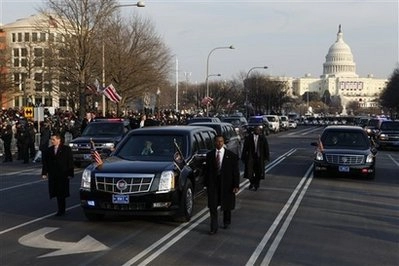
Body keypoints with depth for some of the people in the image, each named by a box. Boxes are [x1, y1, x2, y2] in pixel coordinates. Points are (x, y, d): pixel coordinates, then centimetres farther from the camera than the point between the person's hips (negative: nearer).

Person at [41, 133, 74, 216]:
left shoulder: (66, 149, -2)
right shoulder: (48, 150, 9)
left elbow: (70, 162, -2)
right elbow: (45, 162, 9)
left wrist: (70, 174, -8)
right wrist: (44, 173, -1)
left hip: (63, 175, -4)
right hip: (53, 175, 4)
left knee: (61, 193, -4)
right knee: (57, 193, 6)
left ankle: (61, 211, 2)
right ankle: (61, 210, 16)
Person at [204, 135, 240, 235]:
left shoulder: (231, 155, -6)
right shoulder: (210, 155, 3)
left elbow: (236, 171, -6)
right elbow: (207, 170, 7)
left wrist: (236, 185, -11)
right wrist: (206, 183, 4)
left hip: (226, 183, -1)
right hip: (213, 184, 1)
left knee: (226, 205, 15)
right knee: (212, 206, -4)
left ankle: (226, 222, 38)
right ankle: (214, 227, 3)